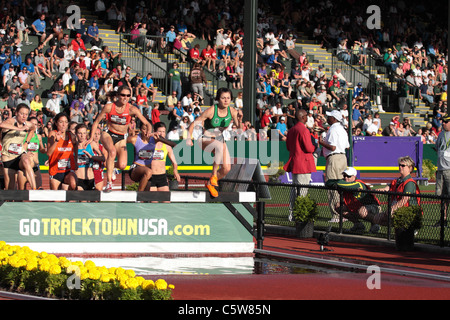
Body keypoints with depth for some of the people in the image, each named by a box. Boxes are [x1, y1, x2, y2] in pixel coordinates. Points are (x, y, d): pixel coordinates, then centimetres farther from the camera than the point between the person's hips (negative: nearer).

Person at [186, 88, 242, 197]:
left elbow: (240, 128, -17)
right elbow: (194, 124, -17)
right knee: (220, 146, -39)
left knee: (226, 168, -6)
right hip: (205, 139, -5)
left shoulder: (232, 112, -11)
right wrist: (189, 138, -29)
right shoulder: (211, 111, -23)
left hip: (220, 138, 5)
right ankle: (214, 174, -22)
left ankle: (210, 183, 24)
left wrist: (239, 121, -37)